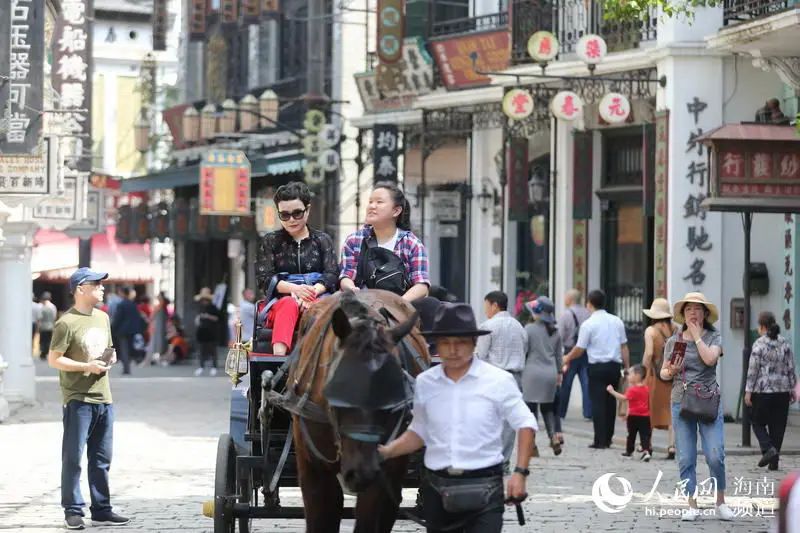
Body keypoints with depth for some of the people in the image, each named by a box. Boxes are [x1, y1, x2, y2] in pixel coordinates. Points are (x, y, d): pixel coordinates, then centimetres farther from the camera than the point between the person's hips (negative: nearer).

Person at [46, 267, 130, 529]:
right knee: (73, 458, -3)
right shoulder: (67, 323, -11)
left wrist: (110, 359, 2)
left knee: (101, 460, 11)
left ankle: (101, 510, 17)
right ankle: (73, 511, 1)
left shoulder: (103, 318, 12)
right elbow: (53, 360, -12)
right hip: (77, 399, -7)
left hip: (103, 398, 7)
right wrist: (87, 366, -19)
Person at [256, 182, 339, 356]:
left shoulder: (322, 240, 17)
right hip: (280, 303, -1)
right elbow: (264, 279, 3)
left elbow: (332, 275, 4)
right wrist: (295, 288, -16)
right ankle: (279, 356, -61)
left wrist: (312, 292, -18)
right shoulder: (271, 241, 16)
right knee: (290, 304, -37)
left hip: (317, 300, 1)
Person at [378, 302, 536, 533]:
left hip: (484, 485, -4)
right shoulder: (424, 383, 4)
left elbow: (525, 425, 0)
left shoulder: (498, 380, -5)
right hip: (436, 485, 4)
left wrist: (520, 473, -9)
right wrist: (387, 451, -3)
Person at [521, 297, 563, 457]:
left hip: (532, 372, -5)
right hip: (550, 373, 5)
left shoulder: (529, 329, -10)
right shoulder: (555, 332, 6)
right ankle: (554, 435, -5)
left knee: (531, 408, 2)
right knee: (547, 407, 16)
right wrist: (559, 373, 25)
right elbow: (559, 354, 14)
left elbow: (522, 352, -8)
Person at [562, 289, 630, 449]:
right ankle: (608, 439, 17)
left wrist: (567, 359, 14)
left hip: (597, 367, -5)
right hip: (615, 365, 5)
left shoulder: (588, 324, -8)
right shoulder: (617, 321, 8)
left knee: (598, 403, -3)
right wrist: (627, 368, 14)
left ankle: (600, 441, -6)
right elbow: (624, 346, 9)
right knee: (610, 402, 13)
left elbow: (579, 349, -4)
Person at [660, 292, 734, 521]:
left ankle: (721, 503, 6)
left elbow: (710, 358, -16)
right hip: (681, 402, 2)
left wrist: (696, 335, -6)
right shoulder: (673, 341, 10)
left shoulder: (713, 337, 5)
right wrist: (671, 372, -9)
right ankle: (692, 505, 6)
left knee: (715, 456, -9)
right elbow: (663, 373, 14)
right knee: (685, 459, 0)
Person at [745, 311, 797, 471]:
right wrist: (792, 390, 13)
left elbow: (753, 369, -10)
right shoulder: (785, 344, 5)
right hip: (782, 391, 4)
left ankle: (769, 449, -12)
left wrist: (748, 391, -7)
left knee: (758, 423, 10)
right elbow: (791, 369, 6)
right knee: (778, 426, 9)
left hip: (763, 391, -4)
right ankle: (774, 461, 8)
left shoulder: (759, 343, -9)